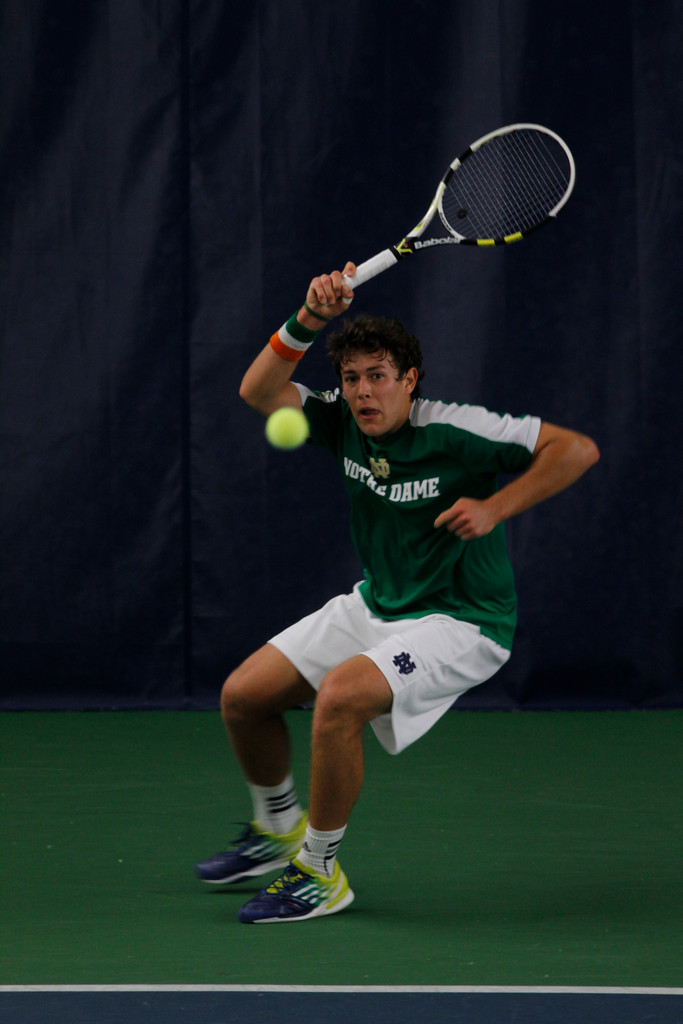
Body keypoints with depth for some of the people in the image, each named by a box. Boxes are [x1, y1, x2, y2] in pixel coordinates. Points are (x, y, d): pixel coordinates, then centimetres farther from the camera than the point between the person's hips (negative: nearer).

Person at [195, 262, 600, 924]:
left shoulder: (453, 433, -22)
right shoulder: (345, 423, -4)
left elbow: (577, 449, -23)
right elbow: (258, 391, -12)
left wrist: (495, 508, -31)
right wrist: (309, 319, -25)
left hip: (461, 622, -8)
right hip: (376, 604, 8)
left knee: (340, 696, -32)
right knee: (243, 696, 4)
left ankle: (319, 872, -15)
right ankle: (278, 830, 32)